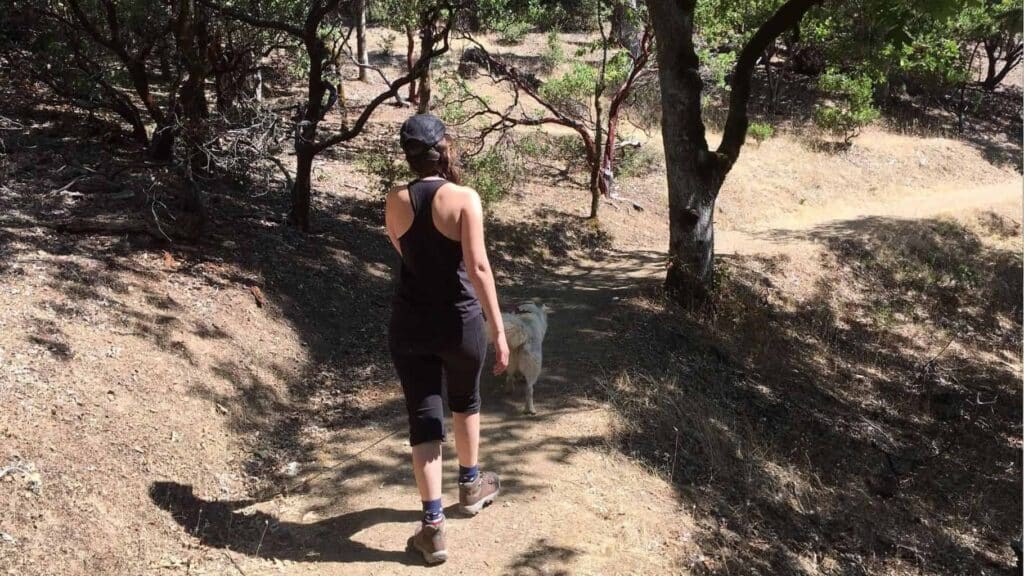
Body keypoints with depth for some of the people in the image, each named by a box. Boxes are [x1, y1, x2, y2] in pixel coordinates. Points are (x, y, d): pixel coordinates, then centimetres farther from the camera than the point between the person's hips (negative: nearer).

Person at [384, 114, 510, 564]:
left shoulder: (395, 202, -1)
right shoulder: (463, 198, -13)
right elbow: (477, 267, -20)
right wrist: (498, 329, -18)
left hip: (409, 324, 2)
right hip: (460, 322, -2)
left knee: (424, 417, 5)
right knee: (465, 401, 24)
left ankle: (432, 527, 4)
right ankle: (471, 485, 44)